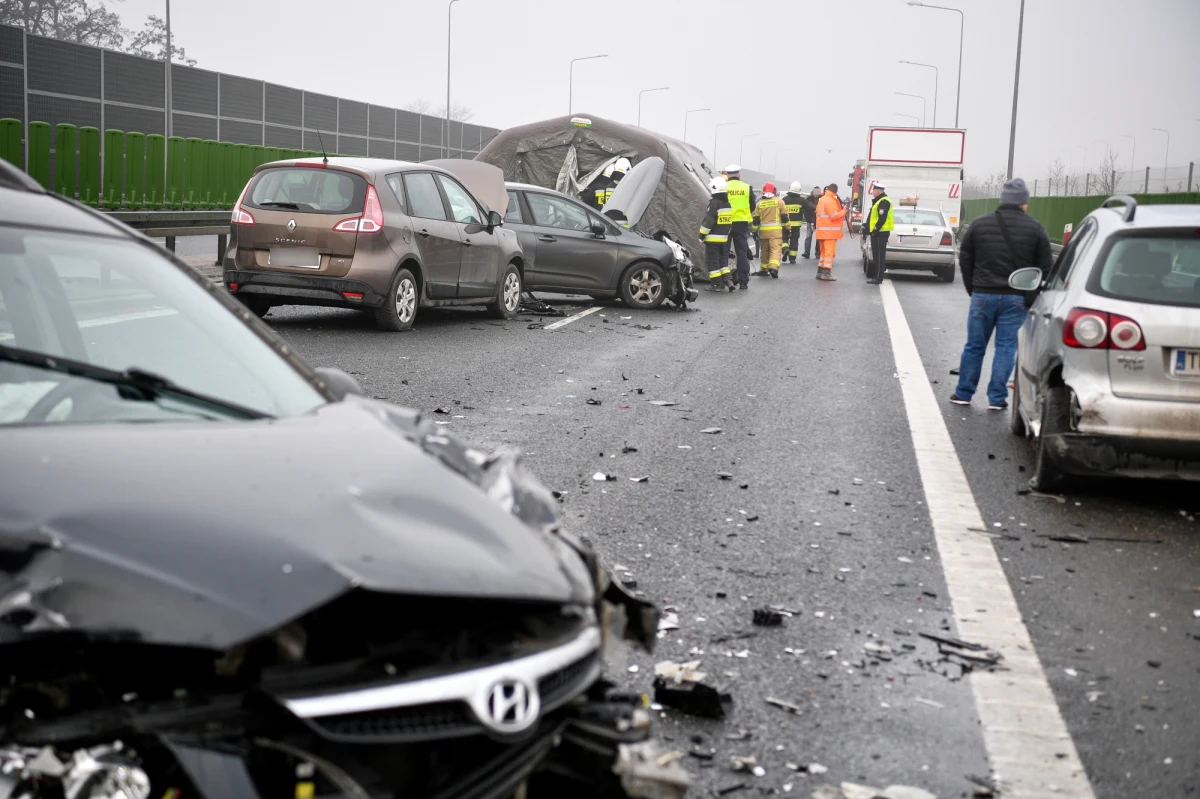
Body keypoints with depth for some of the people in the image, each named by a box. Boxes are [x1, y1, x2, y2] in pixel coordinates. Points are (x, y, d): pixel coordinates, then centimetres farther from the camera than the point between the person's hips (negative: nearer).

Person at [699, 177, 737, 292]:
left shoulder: (714, 203, -16)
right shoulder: (728, 203, 10)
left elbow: (708, 220, -18)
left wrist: (702, 234, -11)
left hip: (712, 239, -8)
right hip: (724, 238, 8)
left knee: (713, 261, -1)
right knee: (723, 260, 16)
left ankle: (717, 284, 0)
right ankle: (728, 280, 6)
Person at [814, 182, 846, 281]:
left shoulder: (822, 200, 15)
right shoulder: (830, 201, -15)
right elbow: (834, 215, -20)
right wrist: (843, 211, -5)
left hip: (821, 231, 9)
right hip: (829, 231, -9)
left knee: (823, 252, 16)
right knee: (830, 252, -9)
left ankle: (820, 272, 17)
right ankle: (826, 273, -13)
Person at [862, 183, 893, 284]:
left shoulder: (884, 202, -14)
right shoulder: (878, 201, 20)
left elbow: (882, 218, -23)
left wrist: (876, 229, -24)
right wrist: (867, 226, 22)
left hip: (881, 233, -11)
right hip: (877, 232, 11)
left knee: (879, 255, -10)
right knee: (877, 255, 14)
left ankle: (878, 278, -11)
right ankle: (876, 275, 20)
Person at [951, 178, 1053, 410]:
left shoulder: (979, 225, 3)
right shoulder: (1035, 228, -2)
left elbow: (965, 261, 8)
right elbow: (1045, 267, 1)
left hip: (982, 295, 1)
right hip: (1016, 298, -1)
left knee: (974, 345, 10)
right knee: (1006, 347, 5)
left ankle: (963, 393, 16)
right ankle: (997, 398, 6)